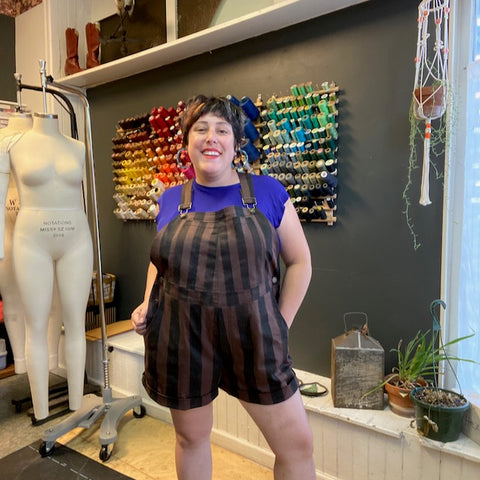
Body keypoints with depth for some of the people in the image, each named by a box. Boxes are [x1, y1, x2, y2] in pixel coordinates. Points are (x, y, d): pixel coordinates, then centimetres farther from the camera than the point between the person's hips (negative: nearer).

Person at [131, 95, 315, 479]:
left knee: (298, 444, 7)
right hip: (182, 338, 2)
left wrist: (279, 327, -3)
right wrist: (147, 306, 3)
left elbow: (300, 262, 1)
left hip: (253, 338, -1)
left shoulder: (267, 193, -4)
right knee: (191, 438, 22)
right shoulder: (171, 200, 4)